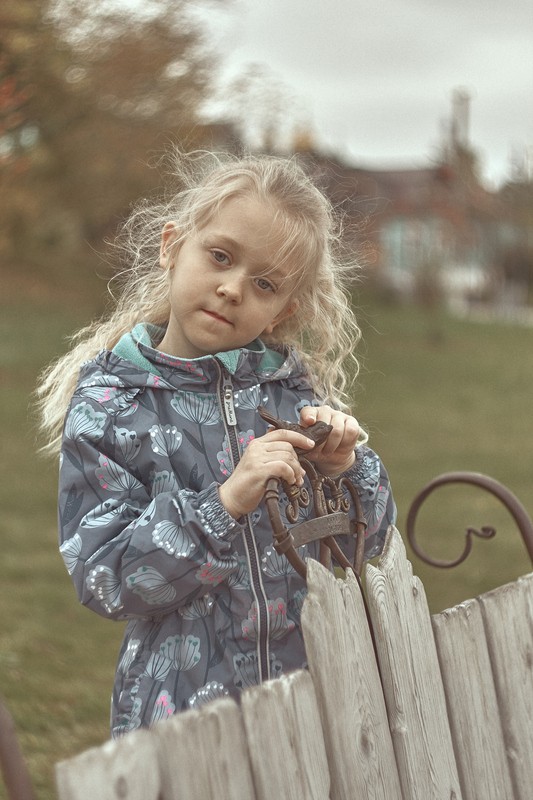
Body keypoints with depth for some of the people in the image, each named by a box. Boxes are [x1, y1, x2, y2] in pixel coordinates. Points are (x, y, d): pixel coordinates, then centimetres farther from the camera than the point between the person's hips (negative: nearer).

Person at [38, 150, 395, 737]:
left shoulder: (295, 386, 3)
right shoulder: (106, 404, -5)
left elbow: (368, 541, 8)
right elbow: (105, 579, -13)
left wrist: (345, 469, -12)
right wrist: (225, 504, -23)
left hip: (319, 687, 3)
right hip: (184, 705, -3)